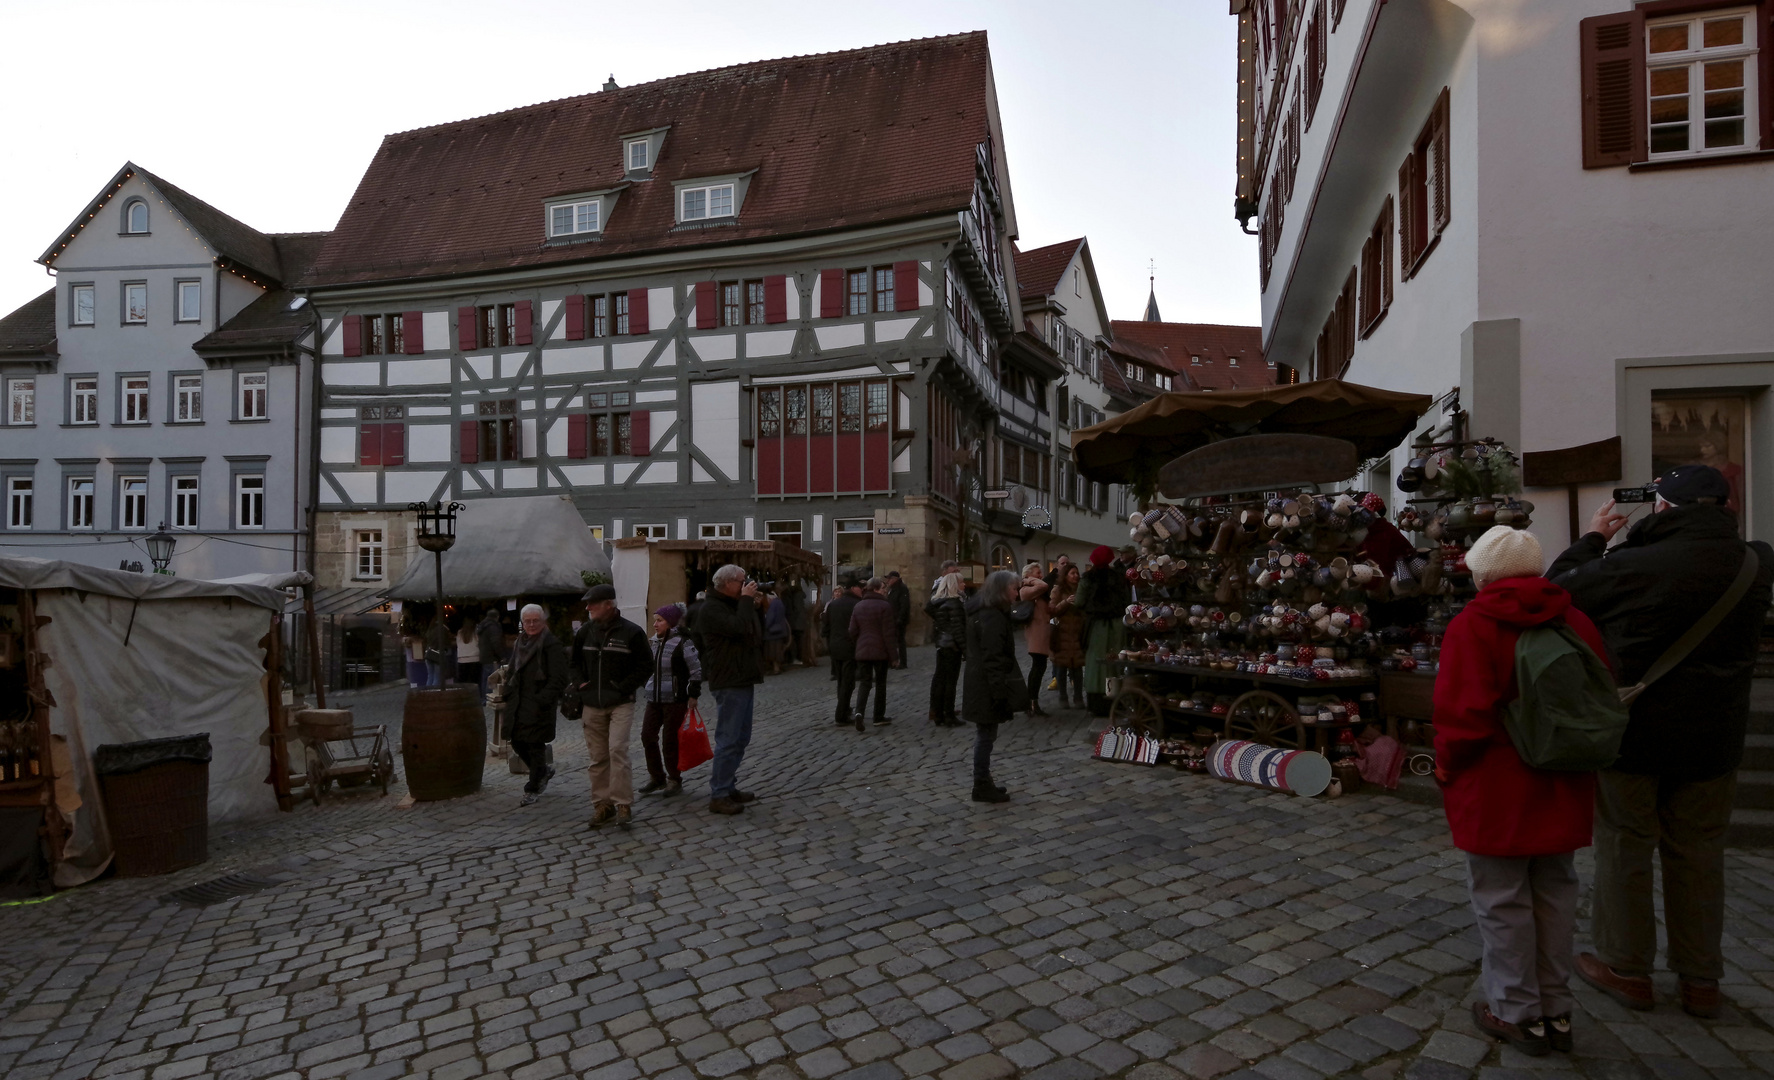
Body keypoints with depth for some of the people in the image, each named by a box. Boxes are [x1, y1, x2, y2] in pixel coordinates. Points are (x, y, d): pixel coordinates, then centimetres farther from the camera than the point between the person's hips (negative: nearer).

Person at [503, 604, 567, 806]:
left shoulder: (551, 645, -13)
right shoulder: (520, 642, 12)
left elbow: (558, 678, -17)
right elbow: (512, 671, 22)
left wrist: (543, 699, -22)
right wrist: (508, 692, 10)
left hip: (538, 706, -8)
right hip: (519, 704, 8)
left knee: (535, 745, 0)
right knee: (517, 742, 13)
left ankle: (533, 789, 15)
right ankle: (544, 771, 35)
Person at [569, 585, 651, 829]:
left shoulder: (631, 632, -6)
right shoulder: (584, 632, 7)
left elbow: (645, 665, -2)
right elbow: (574, 662, 21)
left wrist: (624, 687, -10)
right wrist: (580, 683, 5)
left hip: (620, 704, -4)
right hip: (591, 705, 5)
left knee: (617, 750, -14)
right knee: (598, 756, 8)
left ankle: (623, 804, -5)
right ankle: (602, 804, 18)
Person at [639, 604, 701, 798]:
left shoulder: (682, 642, -12)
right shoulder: (655, 641, 9)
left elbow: (696, 670, -11)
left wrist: (693, 695, -12)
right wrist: (647, 691, 19)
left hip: (675, 699, -7)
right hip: (654, 699, 7)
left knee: (670, 740, 0)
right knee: (647, 736, 6)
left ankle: (674, 780, 16)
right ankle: (656, 777, 21)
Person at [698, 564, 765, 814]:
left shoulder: (734, 606, 17)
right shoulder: (712, 609, -14)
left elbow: (756, 633, 18)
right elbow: (739, 628, -29)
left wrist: (755, 607, 5)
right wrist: (747, 600, -20)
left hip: (743, 681, 10)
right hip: (729, 684, -10)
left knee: (741, 738, 14)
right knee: (728, 740, -7)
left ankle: (729, 787, 24)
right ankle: (718, 796, 0)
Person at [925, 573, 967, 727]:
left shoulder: (937, 602, 9)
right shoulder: (954, 603, -16)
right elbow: (957, 628, -19)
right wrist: (965, 649, -16)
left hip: (941, 644, 8)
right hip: (952, 646, -8)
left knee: (939, 679, 11)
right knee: (951, 681, -2)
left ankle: (937, 714, 16)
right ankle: (949, 717, 3)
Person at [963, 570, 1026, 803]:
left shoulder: (983, 612, 14)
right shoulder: (992, 617, -19)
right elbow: (993, 658, -23)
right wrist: (1000, 693, -22)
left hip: (980, 686, 10)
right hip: (987, 689, -10)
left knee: (985, 736, 16)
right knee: (986, 736, -1)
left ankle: (984, 784, 26)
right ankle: (982, 787, 8)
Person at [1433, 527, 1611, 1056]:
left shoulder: (1472, 625, -16)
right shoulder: (1576, 622, 4)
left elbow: (1465, 713, -21)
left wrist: (1446, 763, -6)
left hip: (1497, 791, -7)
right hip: (1561, 789, 7)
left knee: (1502, 900, 7)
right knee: (1554, 892, 18)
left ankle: (1517, 1014, 19)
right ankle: (1556, 1009, 29)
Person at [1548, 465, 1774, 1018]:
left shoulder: (1631, 565, -20)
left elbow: (1560, 589, -7)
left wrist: (1593, 537, 7)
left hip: (1632, 734, -4)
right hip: (1713, 741, 5)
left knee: (1624, 849, 10)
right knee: (1699, 857, 16)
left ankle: (1625, 968, 22)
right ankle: (1700, 980, 27)